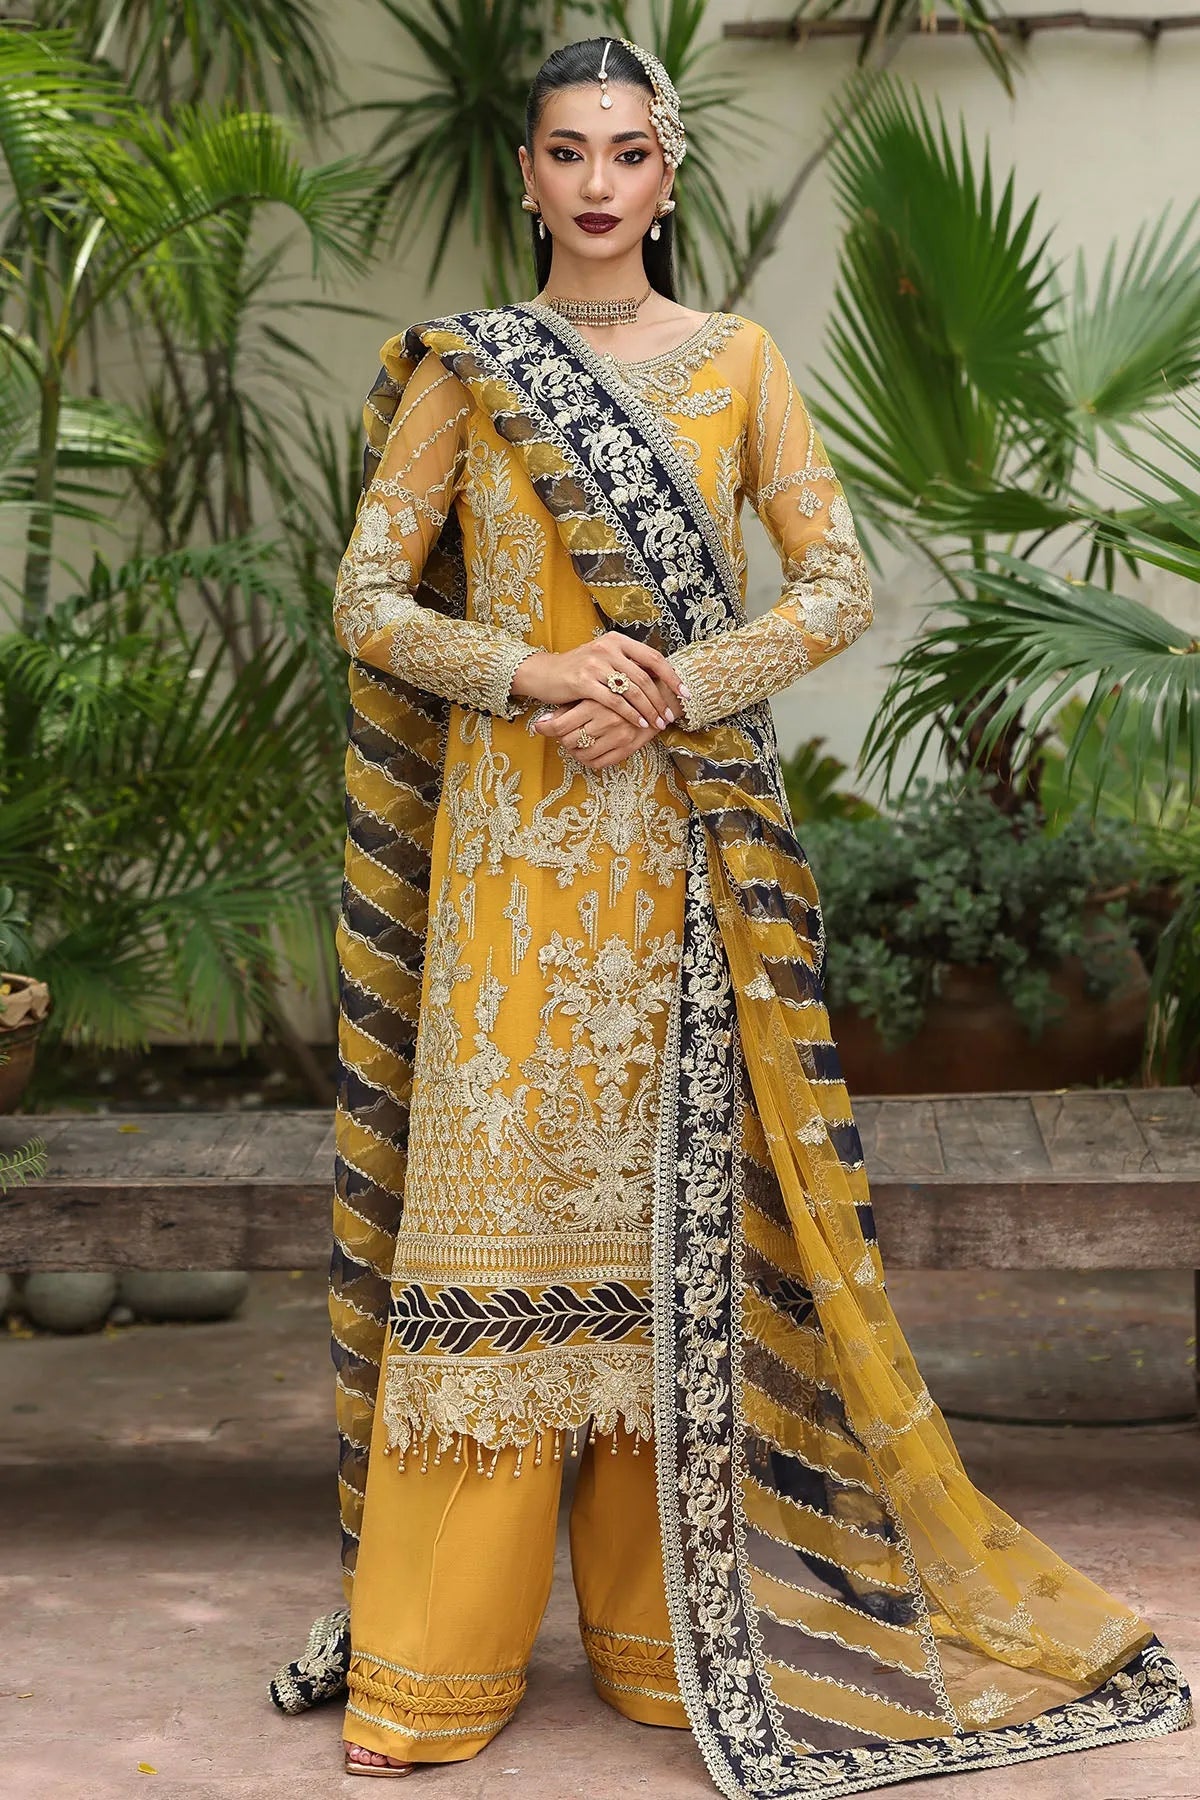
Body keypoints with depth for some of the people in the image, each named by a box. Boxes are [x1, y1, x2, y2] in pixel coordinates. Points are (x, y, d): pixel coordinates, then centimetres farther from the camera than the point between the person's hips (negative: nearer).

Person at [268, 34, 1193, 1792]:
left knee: (683, 1198, 0)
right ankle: (433, 1657, 7)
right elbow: (367, 598, 2)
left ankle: (673, 1622, 14)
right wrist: (537, 676, -14)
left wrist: (674, 687, -12)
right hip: (509, 844, -1)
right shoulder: (459, 369, 7)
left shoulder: (738, 359, 8)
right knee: (494, 1188, -2)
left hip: (684, 841, 1)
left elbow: (838, 588, 3)